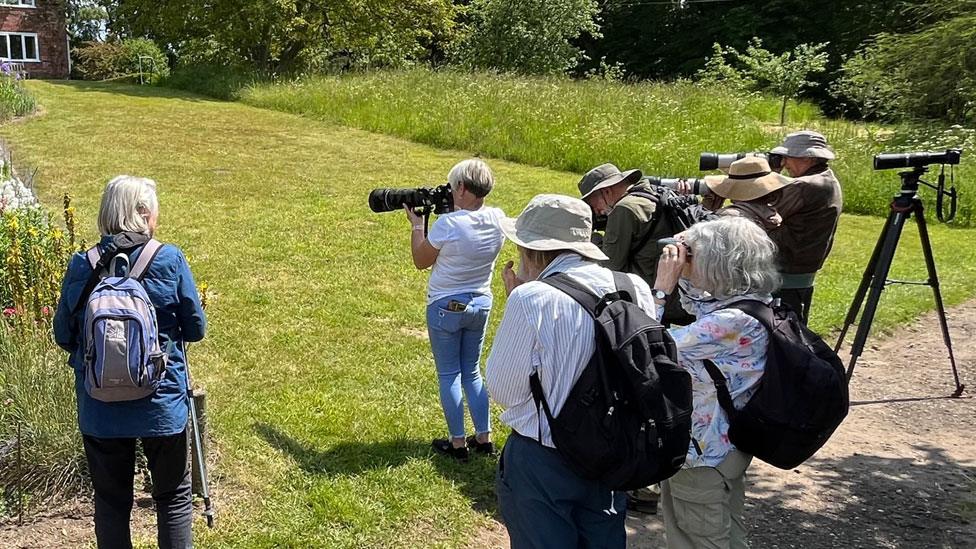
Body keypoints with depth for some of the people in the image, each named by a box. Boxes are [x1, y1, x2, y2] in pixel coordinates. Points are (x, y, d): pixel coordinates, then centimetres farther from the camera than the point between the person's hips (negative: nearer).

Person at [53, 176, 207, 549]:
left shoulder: (80, 267, -5)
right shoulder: (170, 260, -11)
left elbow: (63, 336, 3)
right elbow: (196, 329, -4)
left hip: (99, 409, 2)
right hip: (161, 403, -2)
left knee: (111, 499, 16)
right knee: (173, 496, 15)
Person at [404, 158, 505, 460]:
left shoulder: (448, 224, -24)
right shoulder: (498, 219, -6)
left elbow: (421, 261, -8)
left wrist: (416, 224, 3)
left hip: (446, 307, -6)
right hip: (481, 304, 6)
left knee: (449, 376, 8)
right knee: (472, 372, 19)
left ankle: (457, 443, 14)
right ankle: (484, 438, 22)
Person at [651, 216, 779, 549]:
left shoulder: (733, 321, -31)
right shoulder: (741, 303, -2)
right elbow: (695, 308, 21)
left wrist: (661, 289, -20)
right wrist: (682, 274, 3)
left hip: (703, 454, -9)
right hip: (718, 447, 9)